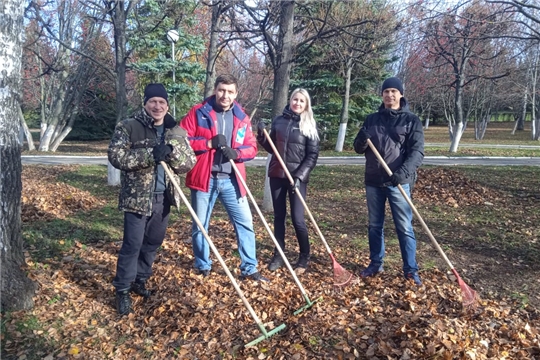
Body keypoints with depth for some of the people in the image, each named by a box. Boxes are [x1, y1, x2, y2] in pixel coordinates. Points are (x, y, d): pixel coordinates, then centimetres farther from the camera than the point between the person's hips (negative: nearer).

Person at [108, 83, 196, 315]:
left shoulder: (177, 132, 4)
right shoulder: (128, 127, -7)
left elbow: (189, 163, -2)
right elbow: (116, 156, -18)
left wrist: (171, 151, -22)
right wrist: (150, 154, -28)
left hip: (163, 198, 5)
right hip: (137, 198, -4)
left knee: (153, 242, 16)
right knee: (132, 244, -2)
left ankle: (139, 280, 36)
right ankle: (123, 290, 16)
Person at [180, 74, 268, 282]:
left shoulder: (242, 117, 7)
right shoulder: (198, 113, -3)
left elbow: (252, 147, 7)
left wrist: (236, 152, -14)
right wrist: (209, 143, -18)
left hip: (231, 180, 3)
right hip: (204, 178, -2)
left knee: (245, 222, 4)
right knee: (200, 225, 9)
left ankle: (249, 269, 18)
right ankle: (202, 267, 30)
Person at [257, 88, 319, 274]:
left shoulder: (309, 125, -2)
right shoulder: (279, 121, 7)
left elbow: (312, 155, -6)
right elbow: (272, 148, 13)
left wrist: (299, 176, -16)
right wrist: (262, 137, -5)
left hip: (297, 177, -3)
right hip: (276, 175, 4)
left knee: (297, 218, -5)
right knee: (279, 216, 9)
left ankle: (304, 257, 14)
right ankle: (278, 255, 21)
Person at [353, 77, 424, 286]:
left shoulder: (411, 121, 0)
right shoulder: (371, 119, 10)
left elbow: (417, 152, -9)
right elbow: (358, 149, 10)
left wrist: (403, 172, -26)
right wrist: (362, 140, -14)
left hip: (398, 182, -3)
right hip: (373, 181, 4)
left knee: (404, 227, 0)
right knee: (374, 226, 12)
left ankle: (411, 269, 12)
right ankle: (375, 264, 26)